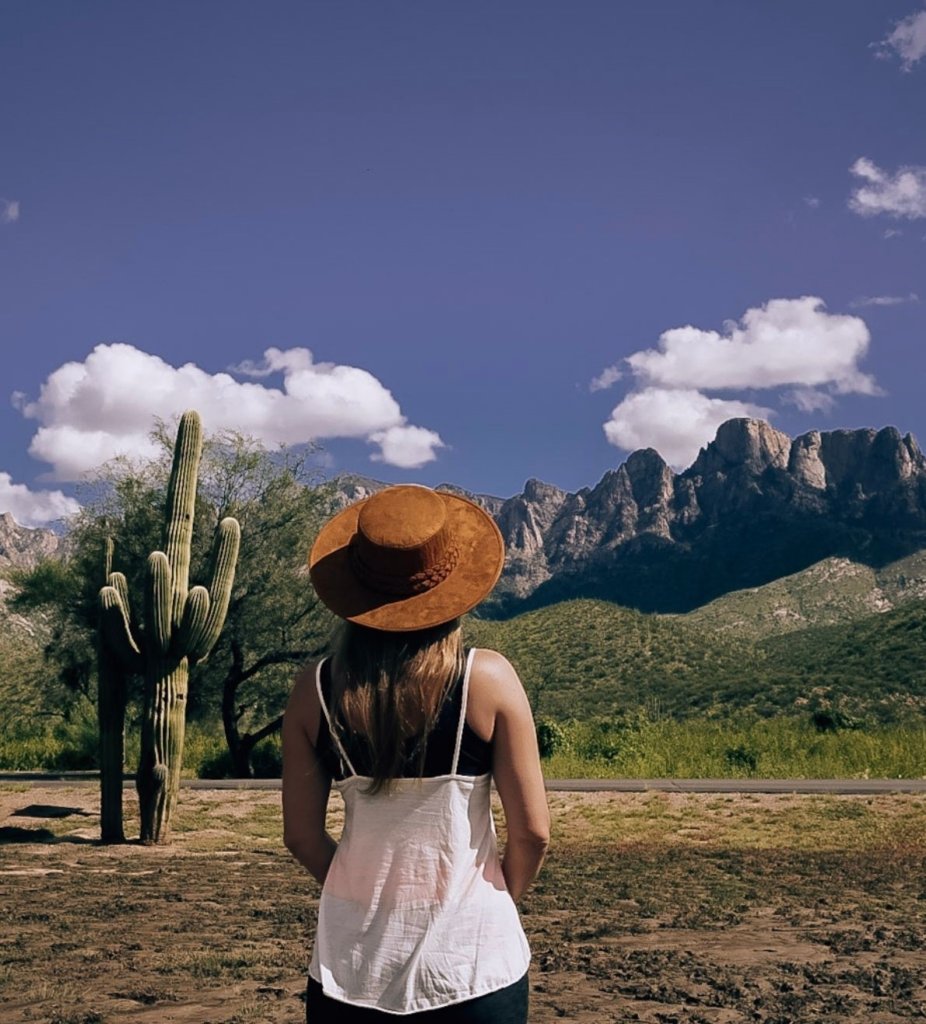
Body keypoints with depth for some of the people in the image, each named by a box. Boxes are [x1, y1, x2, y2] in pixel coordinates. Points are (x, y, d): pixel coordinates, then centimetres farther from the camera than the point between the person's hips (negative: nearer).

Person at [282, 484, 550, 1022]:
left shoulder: (316, 688, -7)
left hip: (353, 961, 2)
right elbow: (532, 832, -9)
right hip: (471, 960, -1)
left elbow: (302, 834, 0)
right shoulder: (488, 680, -12)